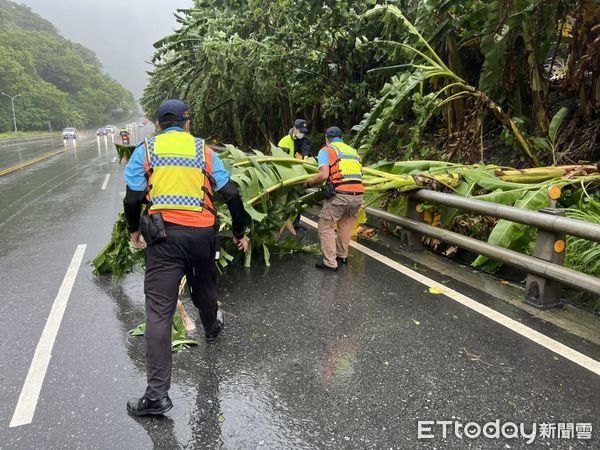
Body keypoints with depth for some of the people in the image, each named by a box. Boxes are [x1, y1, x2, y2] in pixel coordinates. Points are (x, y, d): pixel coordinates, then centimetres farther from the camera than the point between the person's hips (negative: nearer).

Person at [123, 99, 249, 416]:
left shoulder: (145, 150, 8)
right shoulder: (204, 150, 11)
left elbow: (133, 198, 2)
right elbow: (231, 194, 7)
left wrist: (134, 230, 20)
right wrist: (240, 232, 18)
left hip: (164, 233, -2)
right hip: (202, 233, 2)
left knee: (158, 311, -3)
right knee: (204, 287, 28)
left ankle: (156, 395, -4)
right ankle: (212, 330, 56)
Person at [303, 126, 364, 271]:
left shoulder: (326, 150, 5)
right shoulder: (352, 150, 23)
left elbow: (324, 175, -10)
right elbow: (358, 171, 16)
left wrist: (308, 184, 5)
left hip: (339, 194, -6)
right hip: (358, 194, 6)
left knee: (325, 226, 8)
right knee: (346, 226, 23)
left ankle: (330, 262, 8)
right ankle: (342, 255, 36)